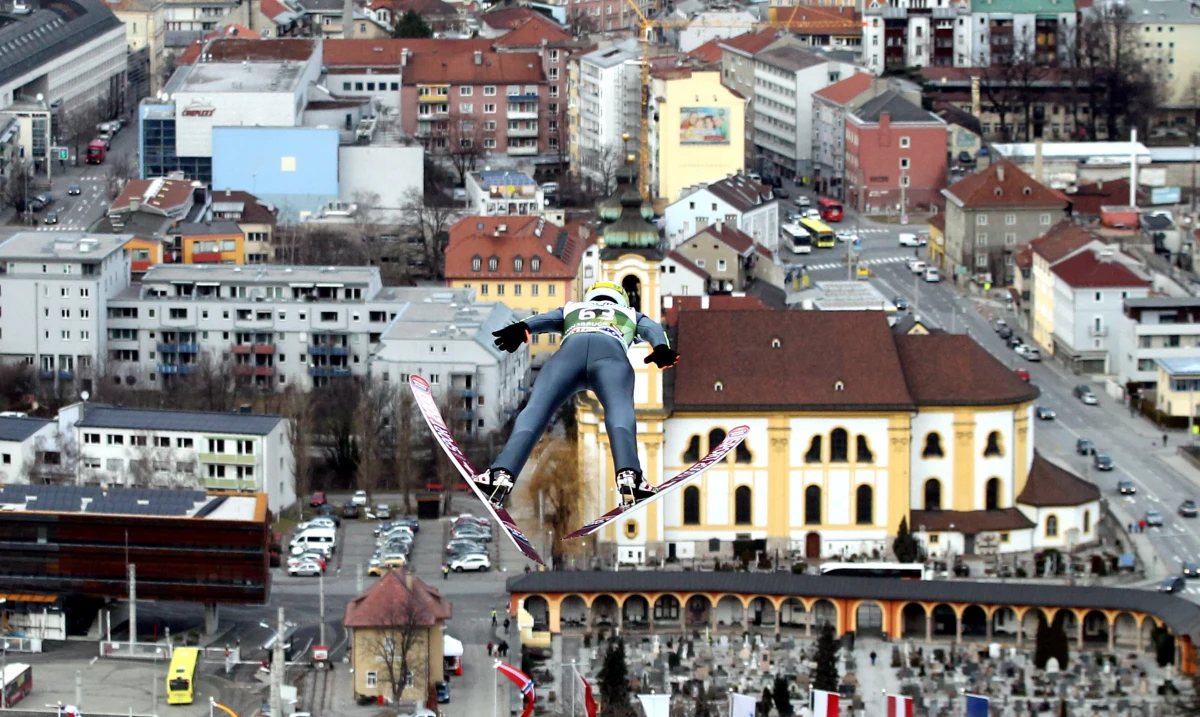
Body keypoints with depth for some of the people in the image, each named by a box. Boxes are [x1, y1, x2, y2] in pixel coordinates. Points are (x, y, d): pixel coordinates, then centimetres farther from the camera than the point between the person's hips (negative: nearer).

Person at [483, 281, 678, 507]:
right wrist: (661, 349, 2)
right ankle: (628, 475, -49)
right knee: (619, 407, -22)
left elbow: (543, 319, 24)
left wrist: (520, 329, 4)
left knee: (536, 409, -10)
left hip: (570, 350, 1)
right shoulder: (631, 315, 45)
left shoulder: (572, 310, 45)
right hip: (611, 352, -1)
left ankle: (502, 473, -31)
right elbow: (652, 329, 23)